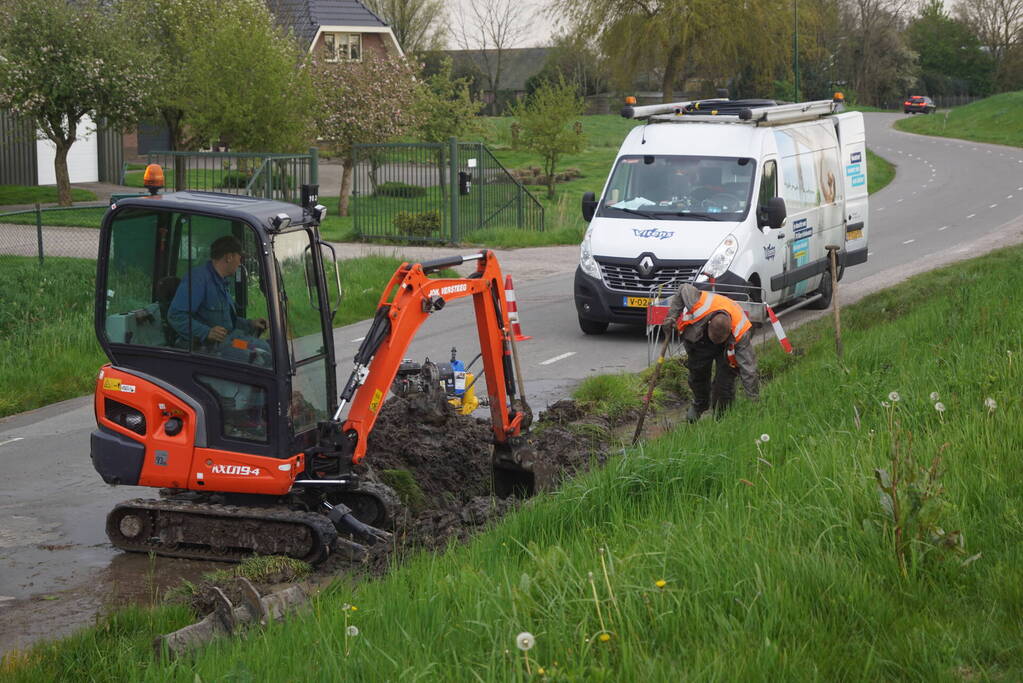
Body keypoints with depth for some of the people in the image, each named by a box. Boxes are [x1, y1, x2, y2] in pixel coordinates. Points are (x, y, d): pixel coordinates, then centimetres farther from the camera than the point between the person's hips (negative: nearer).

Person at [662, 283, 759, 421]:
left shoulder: (741, 332, -42)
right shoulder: (699, 304, -43)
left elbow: (748, 369, -36)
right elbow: (683, 290, -18)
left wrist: (754, 400, -32)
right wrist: (672, 316, -18)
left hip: (726, 347, -2)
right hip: (698, 337, 2)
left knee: (725, 378, -14)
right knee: (697, 373, 12)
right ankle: (699, 405, 43)